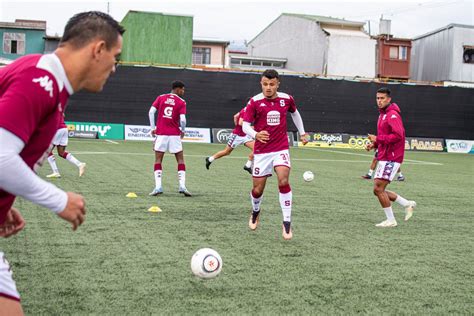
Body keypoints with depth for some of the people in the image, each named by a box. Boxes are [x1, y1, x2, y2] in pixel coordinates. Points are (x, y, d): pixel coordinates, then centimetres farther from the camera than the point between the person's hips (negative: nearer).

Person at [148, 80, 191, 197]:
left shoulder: (161, 98, 7)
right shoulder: (181, 102, -1)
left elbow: (151, 112, -3)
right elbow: (182, 119, -12)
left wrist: (153, 128, 5)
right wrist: (182, 130, 7)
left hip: (160, 134, 2)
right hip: (174, 134, -2)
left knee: (158, 160, 7)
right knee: (180, 160, 8)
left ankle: (158, 186, -3)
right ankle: (182, 186, -3)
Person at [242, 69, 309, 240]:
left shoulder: (286, 99, 0)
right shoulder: (255, 101, -8)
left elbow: (295, 113, 21)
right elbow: (245, 125, -9)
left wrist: (302, 133, 25)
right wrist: (256, 134, -30)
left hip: (281, 148, 0)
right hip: (261, 150, 0)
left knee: (283, 181, -21)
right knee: (257, 189, 5)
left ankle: (287, 223, -11)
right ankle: (255, 212, 39)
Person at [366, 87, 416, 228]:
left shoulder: (392, 115, -13)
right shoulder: (382, 114, 17)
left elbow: (398, 135, -25)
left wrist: (377, 139, -20)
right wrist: (374, 144, 9)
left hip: (391, 158, -10)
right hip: (384, 157, 10)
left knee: (378, 189, -9)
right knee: (378, 190, 10)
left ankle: (391, 220, 2)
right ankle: (407, 204, 20)